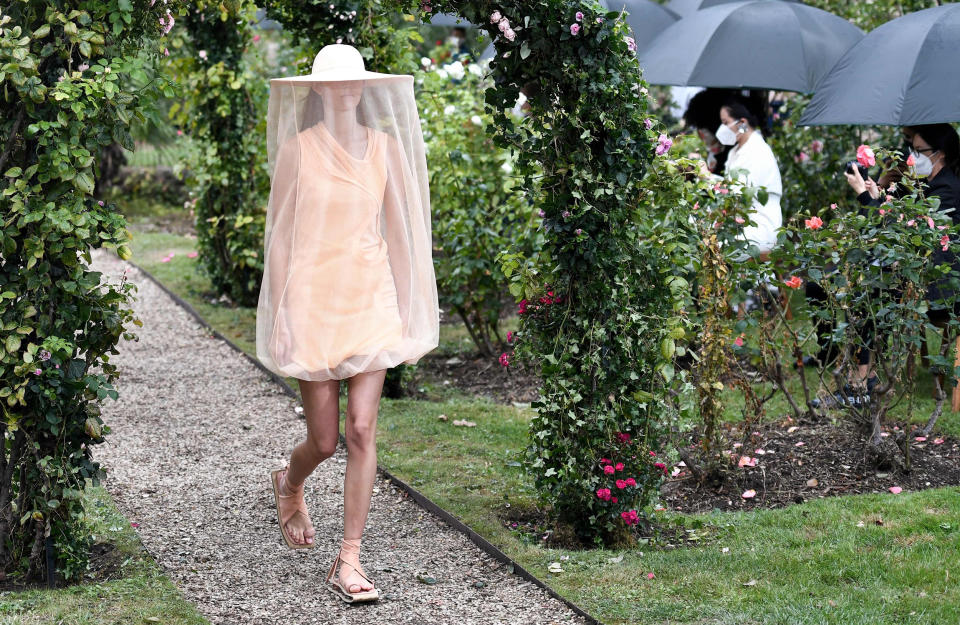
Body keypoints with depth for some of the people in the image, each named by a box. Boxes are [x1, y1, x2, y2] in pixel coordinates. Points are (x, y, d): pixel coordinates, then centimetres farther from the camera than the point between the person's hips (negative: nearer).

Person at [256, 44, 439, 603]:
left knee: (362, 430, -7)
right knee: (324, 440, 4)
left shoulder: (385, 147, 4)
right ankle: (290, 486, 41)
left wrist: (408, 310, 7)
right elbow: (280, 236, -3)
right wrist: (278, 315, -7)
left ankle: (349, 562, 1)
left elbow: (398, 231, 10)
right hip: (313, 299, -2)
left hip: (371, 298, 2)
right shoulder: (298, 149, -4)